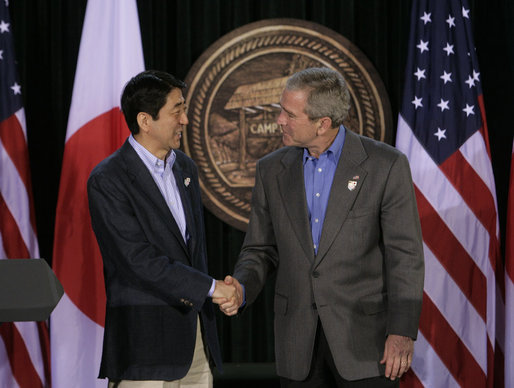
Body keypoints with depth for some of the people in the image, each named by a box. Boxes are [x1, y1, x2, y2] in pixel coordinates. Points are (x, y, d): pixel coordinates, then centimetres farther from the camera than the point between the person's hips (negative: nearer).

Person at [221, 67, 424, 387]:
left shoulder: (385, 165, -6)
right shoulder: (272, 170, 7)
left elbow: (404, 254, -7)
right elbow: (261, 249, 12)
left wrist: (402, 332, -14)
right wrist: (242, 288, -9)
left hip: (363, 335, -4)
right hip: (298, 343, 4)